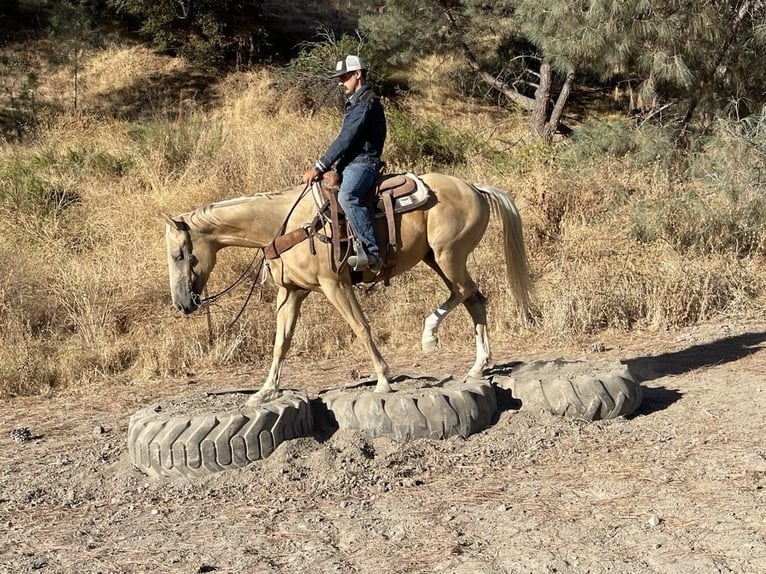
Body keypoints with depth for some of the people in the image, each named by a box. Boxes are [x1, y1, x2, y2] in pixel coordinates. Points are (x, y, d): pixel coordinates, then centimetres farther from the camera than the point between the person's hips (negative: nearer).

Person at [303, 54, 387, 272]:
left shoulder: (366, 102, -11)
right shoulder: (356, 102, 23)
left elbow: (345, 140, -17)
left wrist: (319, 167, -16)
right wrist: (323, 167, 16)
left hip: (362, 163, -12)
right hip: (350, 163, 12)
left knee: (347, 196, -37)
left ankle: (371, 252, -42)